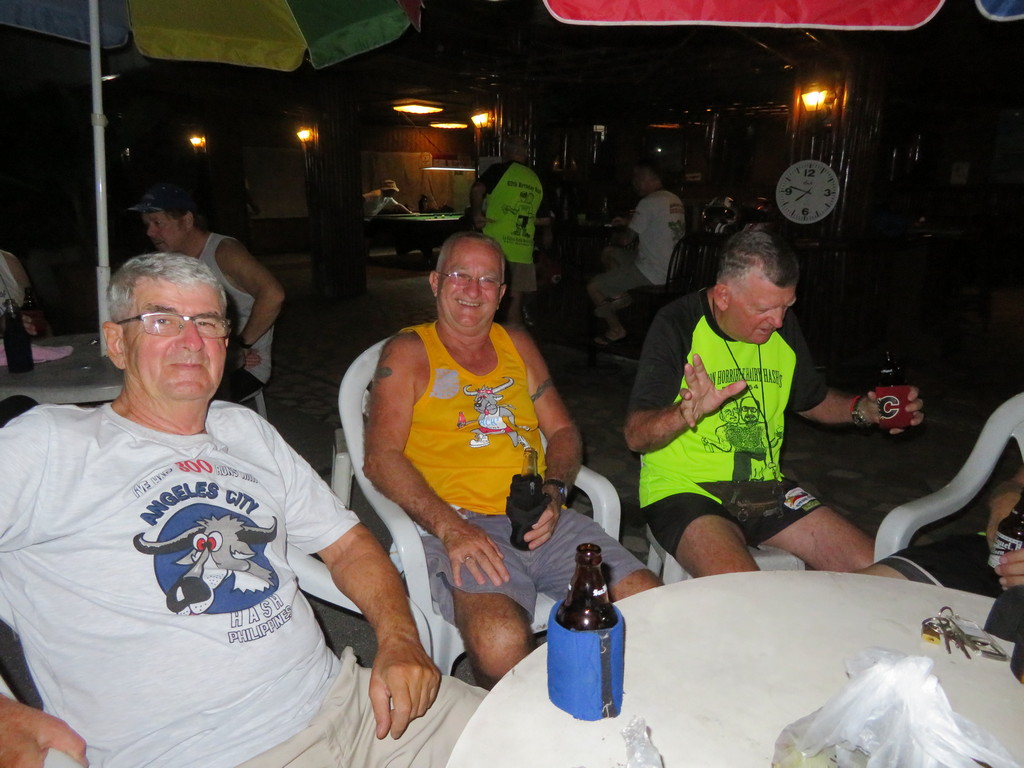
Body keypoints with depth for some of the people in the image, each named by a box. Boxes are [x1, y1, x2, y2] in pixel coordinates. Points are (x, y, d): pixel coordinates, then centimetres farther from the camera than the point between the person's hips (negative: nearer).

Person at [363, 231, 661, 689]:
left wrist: (554, 490, -2)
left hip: (543, 520, 5)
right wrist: (449, 527, -19)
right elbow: (381, 459, -4)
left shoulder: (518, 346, 22)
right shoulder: (408, 353, 7)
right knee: (500, 640, -33)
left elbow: (562, 431, 21)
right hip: (460, 525, -4)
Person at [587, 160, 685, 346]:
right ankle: (620, 294, 10)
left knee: (592, 287, 0)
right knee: (607, 254, 21)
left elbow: (626, 239, -15)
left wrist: (614, 239, 8)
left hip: (652, 274, -10)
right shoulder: (674, 200, 10)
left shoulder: (649, 203, -19)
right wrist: (628, 222, 17)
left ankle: (616, 330, 11)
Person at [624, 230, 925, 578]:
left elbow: (812, 400, 22)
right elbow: (636, 436, -17)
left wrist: (863, 409, 2)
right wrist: (687, 413, -37)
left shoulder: (782, 326, 6)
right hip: (684, 489, -6)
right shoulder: (678, 325, -13)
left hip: (764, 486, 7)